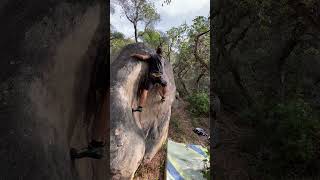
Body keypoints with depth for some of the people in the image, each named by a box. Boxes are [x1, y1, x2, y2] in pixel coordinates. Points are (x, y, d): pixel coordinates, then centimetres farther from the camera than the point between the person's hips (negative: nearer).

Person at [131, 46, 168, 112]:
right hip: (160, 76, 4)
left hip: (152, 75, -4)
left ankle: (140, 107, -25)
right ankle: (163, 97, 44)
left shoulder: (152, 56, 6)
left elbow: (142, 57, -8)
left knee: (145, 90, -11)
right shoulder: (162, 59, 21)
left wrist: (134, 55, 4)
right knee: (164, 84, 35)